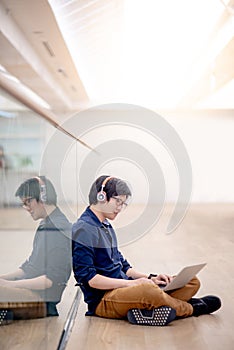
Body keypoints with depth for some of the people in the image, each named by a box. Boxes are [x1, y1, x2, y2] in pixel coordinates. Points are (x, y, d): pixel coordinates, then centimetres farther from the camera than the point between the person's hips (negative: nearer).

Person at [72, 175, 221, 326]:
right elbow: (88, 278, -17)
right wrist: (132, 283, -18)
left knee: (192, 282, 2)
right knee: (148, 290, -38)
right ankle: (190, 309, -7)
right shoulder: (83, 230, -10)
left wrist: (150, 278, 6)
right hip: (102, 300, -9)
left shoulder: (106, 227, 19)